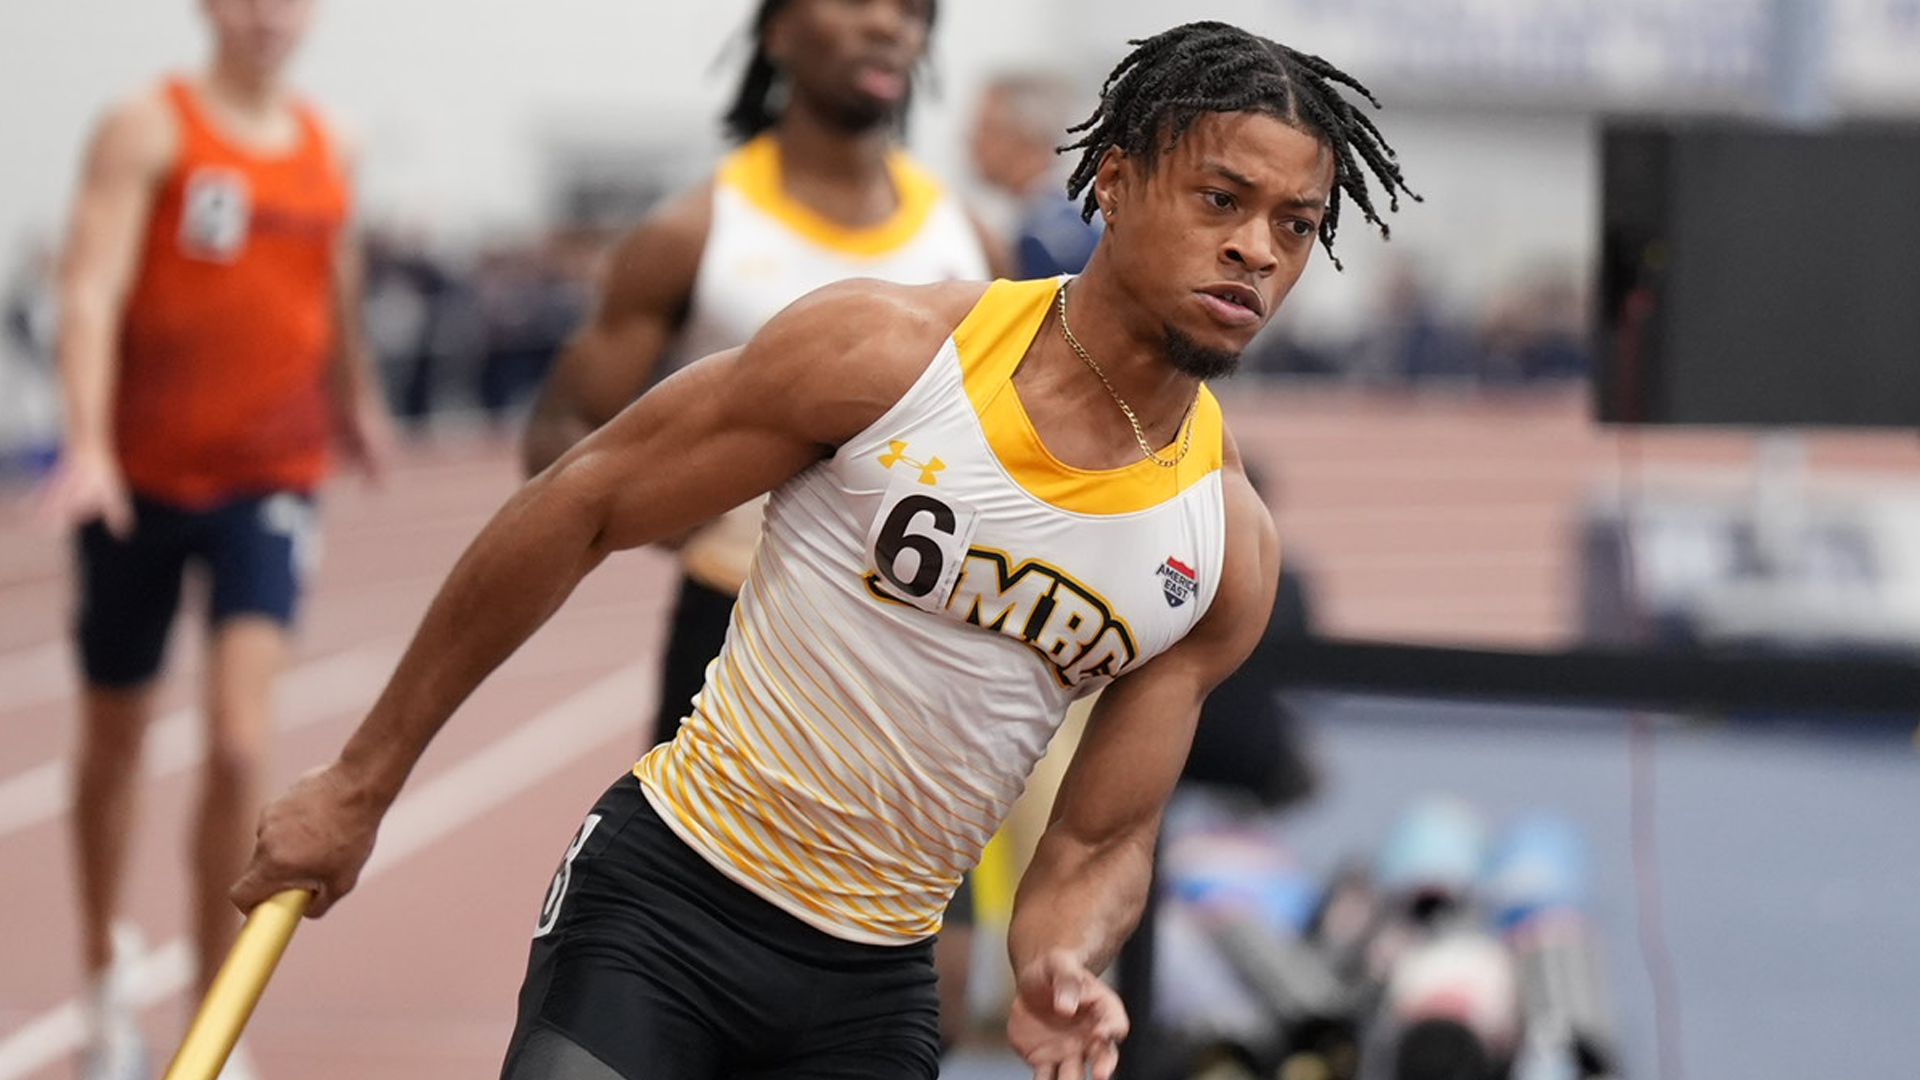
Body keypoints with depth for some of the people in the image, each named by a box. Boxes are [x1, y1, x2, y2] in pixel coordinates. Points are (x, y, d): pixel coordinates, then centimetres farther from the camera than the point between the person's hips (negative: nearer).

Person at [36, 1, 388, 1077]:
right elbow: (94, 288, -19)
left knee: (240, 747, -13)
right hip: (144, 477, -2)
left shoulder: (330, 148, 6)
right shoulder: (149, 130, -8)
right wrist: (88, 447, -31)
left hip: (271, 481, 2)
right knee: (117, 741, 13)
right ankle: (108, 983, 34)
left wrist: (355, 401, 35)